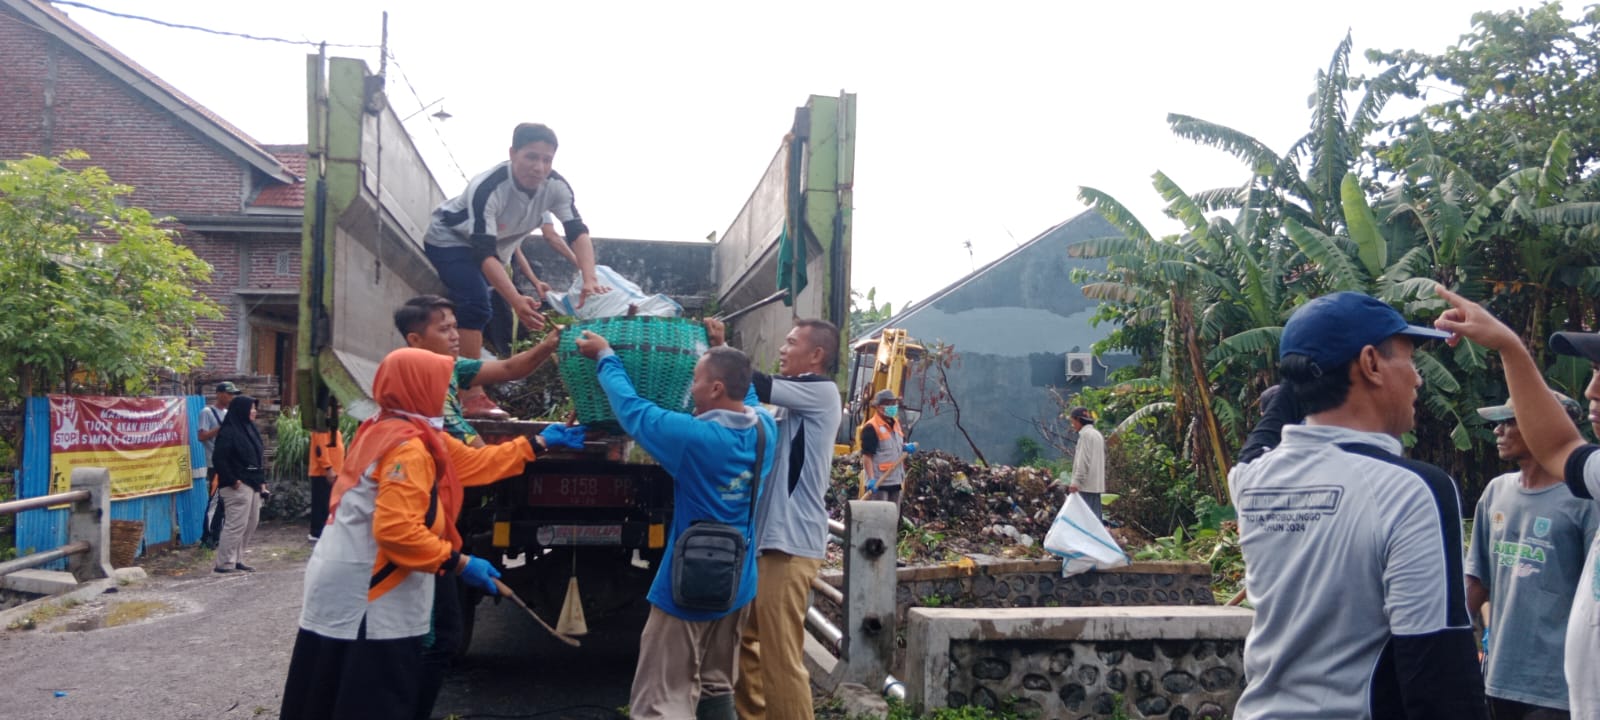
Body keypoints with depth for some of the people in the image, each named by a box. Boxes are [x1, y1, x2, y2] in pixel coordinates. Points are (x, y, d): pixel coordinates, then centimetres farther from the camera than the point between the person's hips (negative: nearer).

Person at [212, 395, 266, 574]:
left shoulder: (250, 429, 15)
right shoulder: (228, 432, -11)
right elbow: (220, 459, -16)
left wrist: (261, 481, 15)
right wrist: (232, 481, -18)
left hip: (253, 485, 9)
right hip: (238, 486, -9)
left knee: (251, 522, 11)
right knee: (236, 524, -9)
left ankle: (237, 559, 19)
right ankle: (224, 563, -1)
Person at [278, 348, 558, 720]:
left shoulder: (400, 433, 12)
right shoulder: (408, 447, -20)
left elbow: (473, 461, 17)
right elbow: (397, 531, -29)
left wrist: (537, 444, 21)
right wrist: (459, 564, -21)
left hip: (350, 594, 10)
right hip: (365, 604, -10)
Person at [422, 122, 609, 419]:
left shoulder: (556, 186, -24)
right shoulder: (487, 188, -38)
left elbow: (578, 232, -28)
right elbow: (484, 253, -42)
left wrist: (590, 279, -47)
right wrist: (516, 300, -55)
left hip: (494, 246, 7)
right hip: (450, 240, -7)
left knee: (503, 319, 11)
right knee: (477, 305, -27)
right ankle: (472, 397, -26)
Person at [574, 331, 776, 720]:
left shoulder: (696, 438, -23)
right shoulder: (765, 428, -3)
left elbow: (632, 409, -11)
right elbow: (746, 392, 20)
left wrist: (605, 356, 3)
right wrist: (722, 351, 27)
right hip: (737, 585, 7)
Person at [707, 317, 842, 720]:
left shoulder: (822, 392, -7)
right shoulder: (795, 400, 19)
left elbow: (757, 386, -15)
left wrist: (720, 346, -6)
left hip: (790, 542, -10)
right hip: (768, 537, 10)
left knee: (780, 655, -7)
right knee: (749, 641, 17)